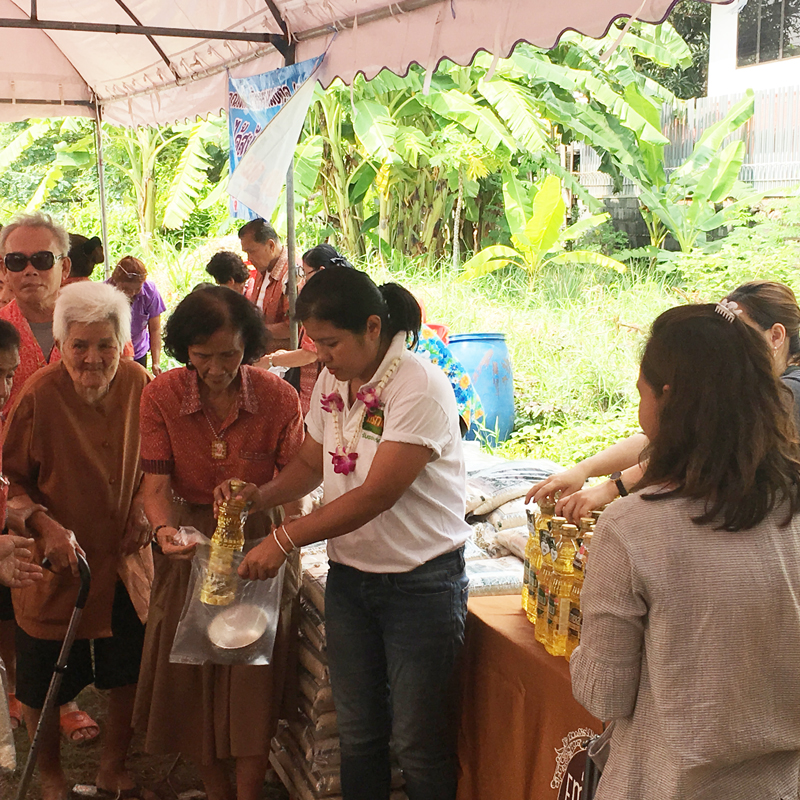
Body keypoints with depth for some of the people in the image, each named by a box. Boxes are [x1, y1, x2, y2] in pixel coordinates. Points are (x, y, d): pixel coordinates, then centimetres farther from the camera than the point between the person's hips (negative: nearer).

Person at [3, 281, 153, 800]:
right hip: (57, 564, -4)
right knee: (44, 685, 12)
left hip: (124, 560, 4)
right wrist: (46, 525, -26)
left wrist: (142, 504, -6)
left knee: (128, 675, 18)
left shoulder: (137, 383, -7)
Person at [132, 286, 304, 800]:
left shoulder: (279, 398, -14)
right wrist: (164, 528, -31)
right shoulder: (161, 396, -10)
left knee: (253, 678, 0)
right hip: (189, 544, 2)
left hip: (258, 541, -2)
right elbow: (156, 482, -11)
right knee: (189, 675, 10)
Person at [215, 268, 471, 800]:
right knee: (356, 730, 15)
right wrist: (260, 495, -6)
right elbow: (311, 465, 15)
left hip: (420, 582, -6)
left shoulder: (420, 388, -20)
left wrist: (285, 540, -22)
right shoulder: (331, 382, 4)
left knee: (417, 739, 4)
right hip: (349, 574, 7)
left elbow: (377, 495, -24)